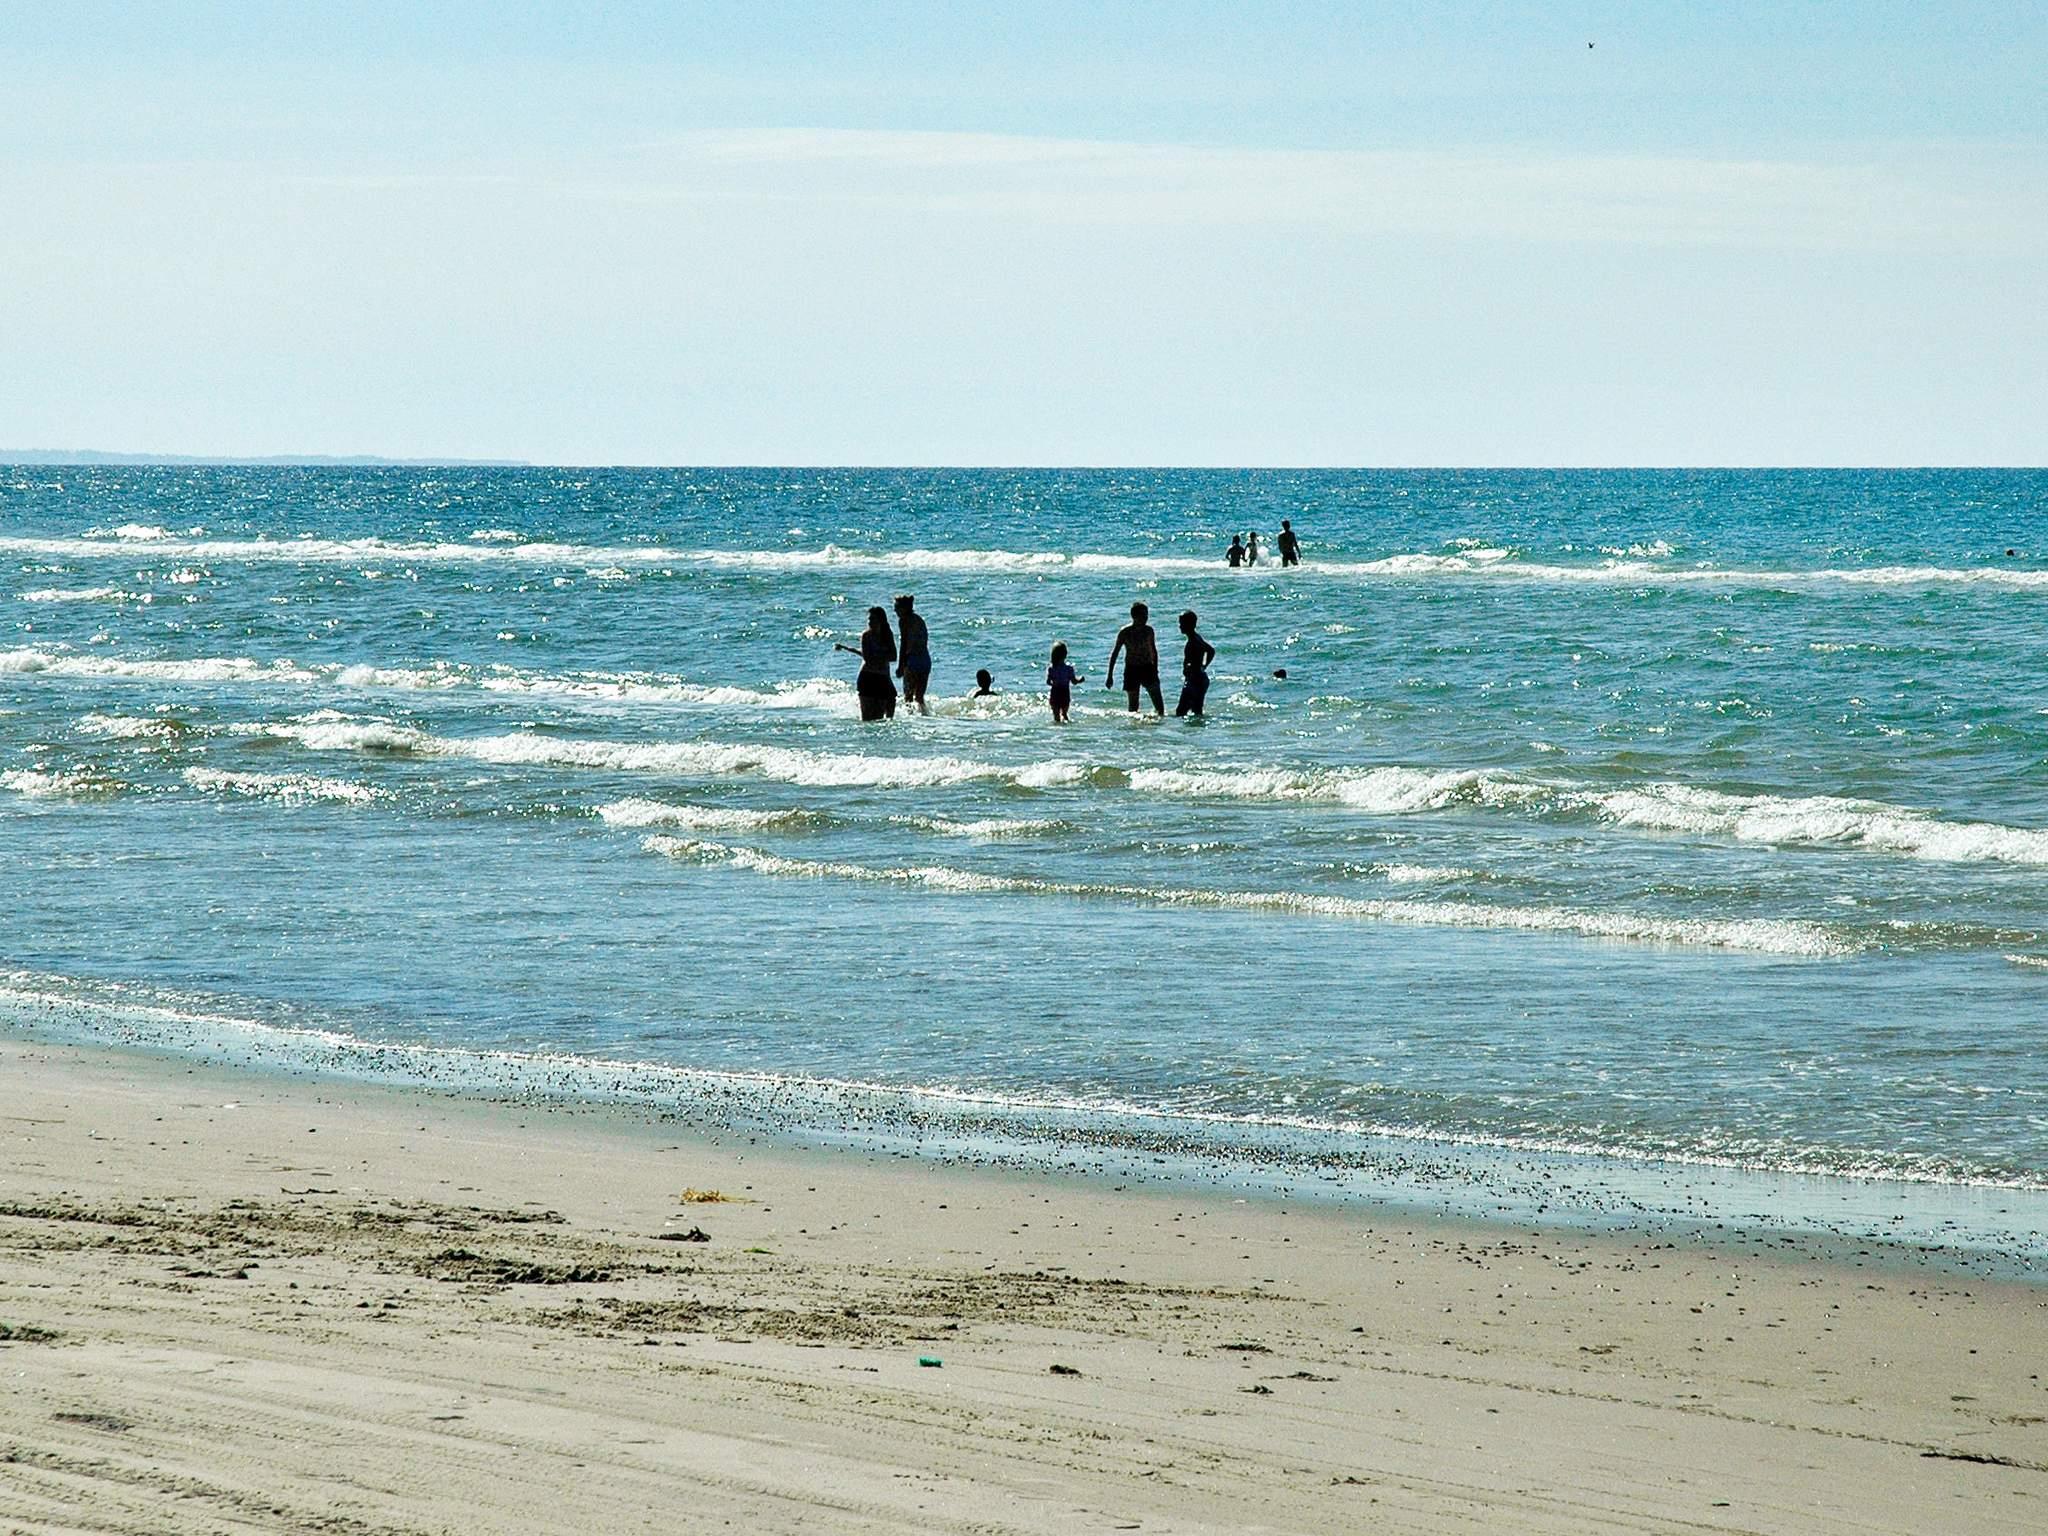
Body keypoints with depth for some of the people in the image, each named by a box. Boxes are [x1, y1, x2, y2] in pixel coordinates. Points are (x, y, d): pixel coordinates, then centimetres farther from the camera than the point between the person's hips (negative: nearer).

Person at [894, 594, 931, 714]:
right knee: (919, 695, 14)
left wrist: (900, 666, -12)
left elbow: (905, 644, -13)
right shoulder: (919, 620, 17)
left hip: (913, 658, -8)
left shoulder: (903, 620, -6)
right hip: (926, 659, 8)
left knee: (908, 695, -3)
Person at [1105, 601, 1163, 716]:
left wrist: (1155, 669, 14)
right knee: (1133, 705, 2)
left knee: (1159, 703, -8)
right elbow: (1114, 653, -3)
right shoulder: (1125, 632, -7)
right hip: (1132, 669, -2)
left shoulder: (1148, 630, 2)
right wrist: (1110, 675, -5)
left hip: (1148, 668, 2)